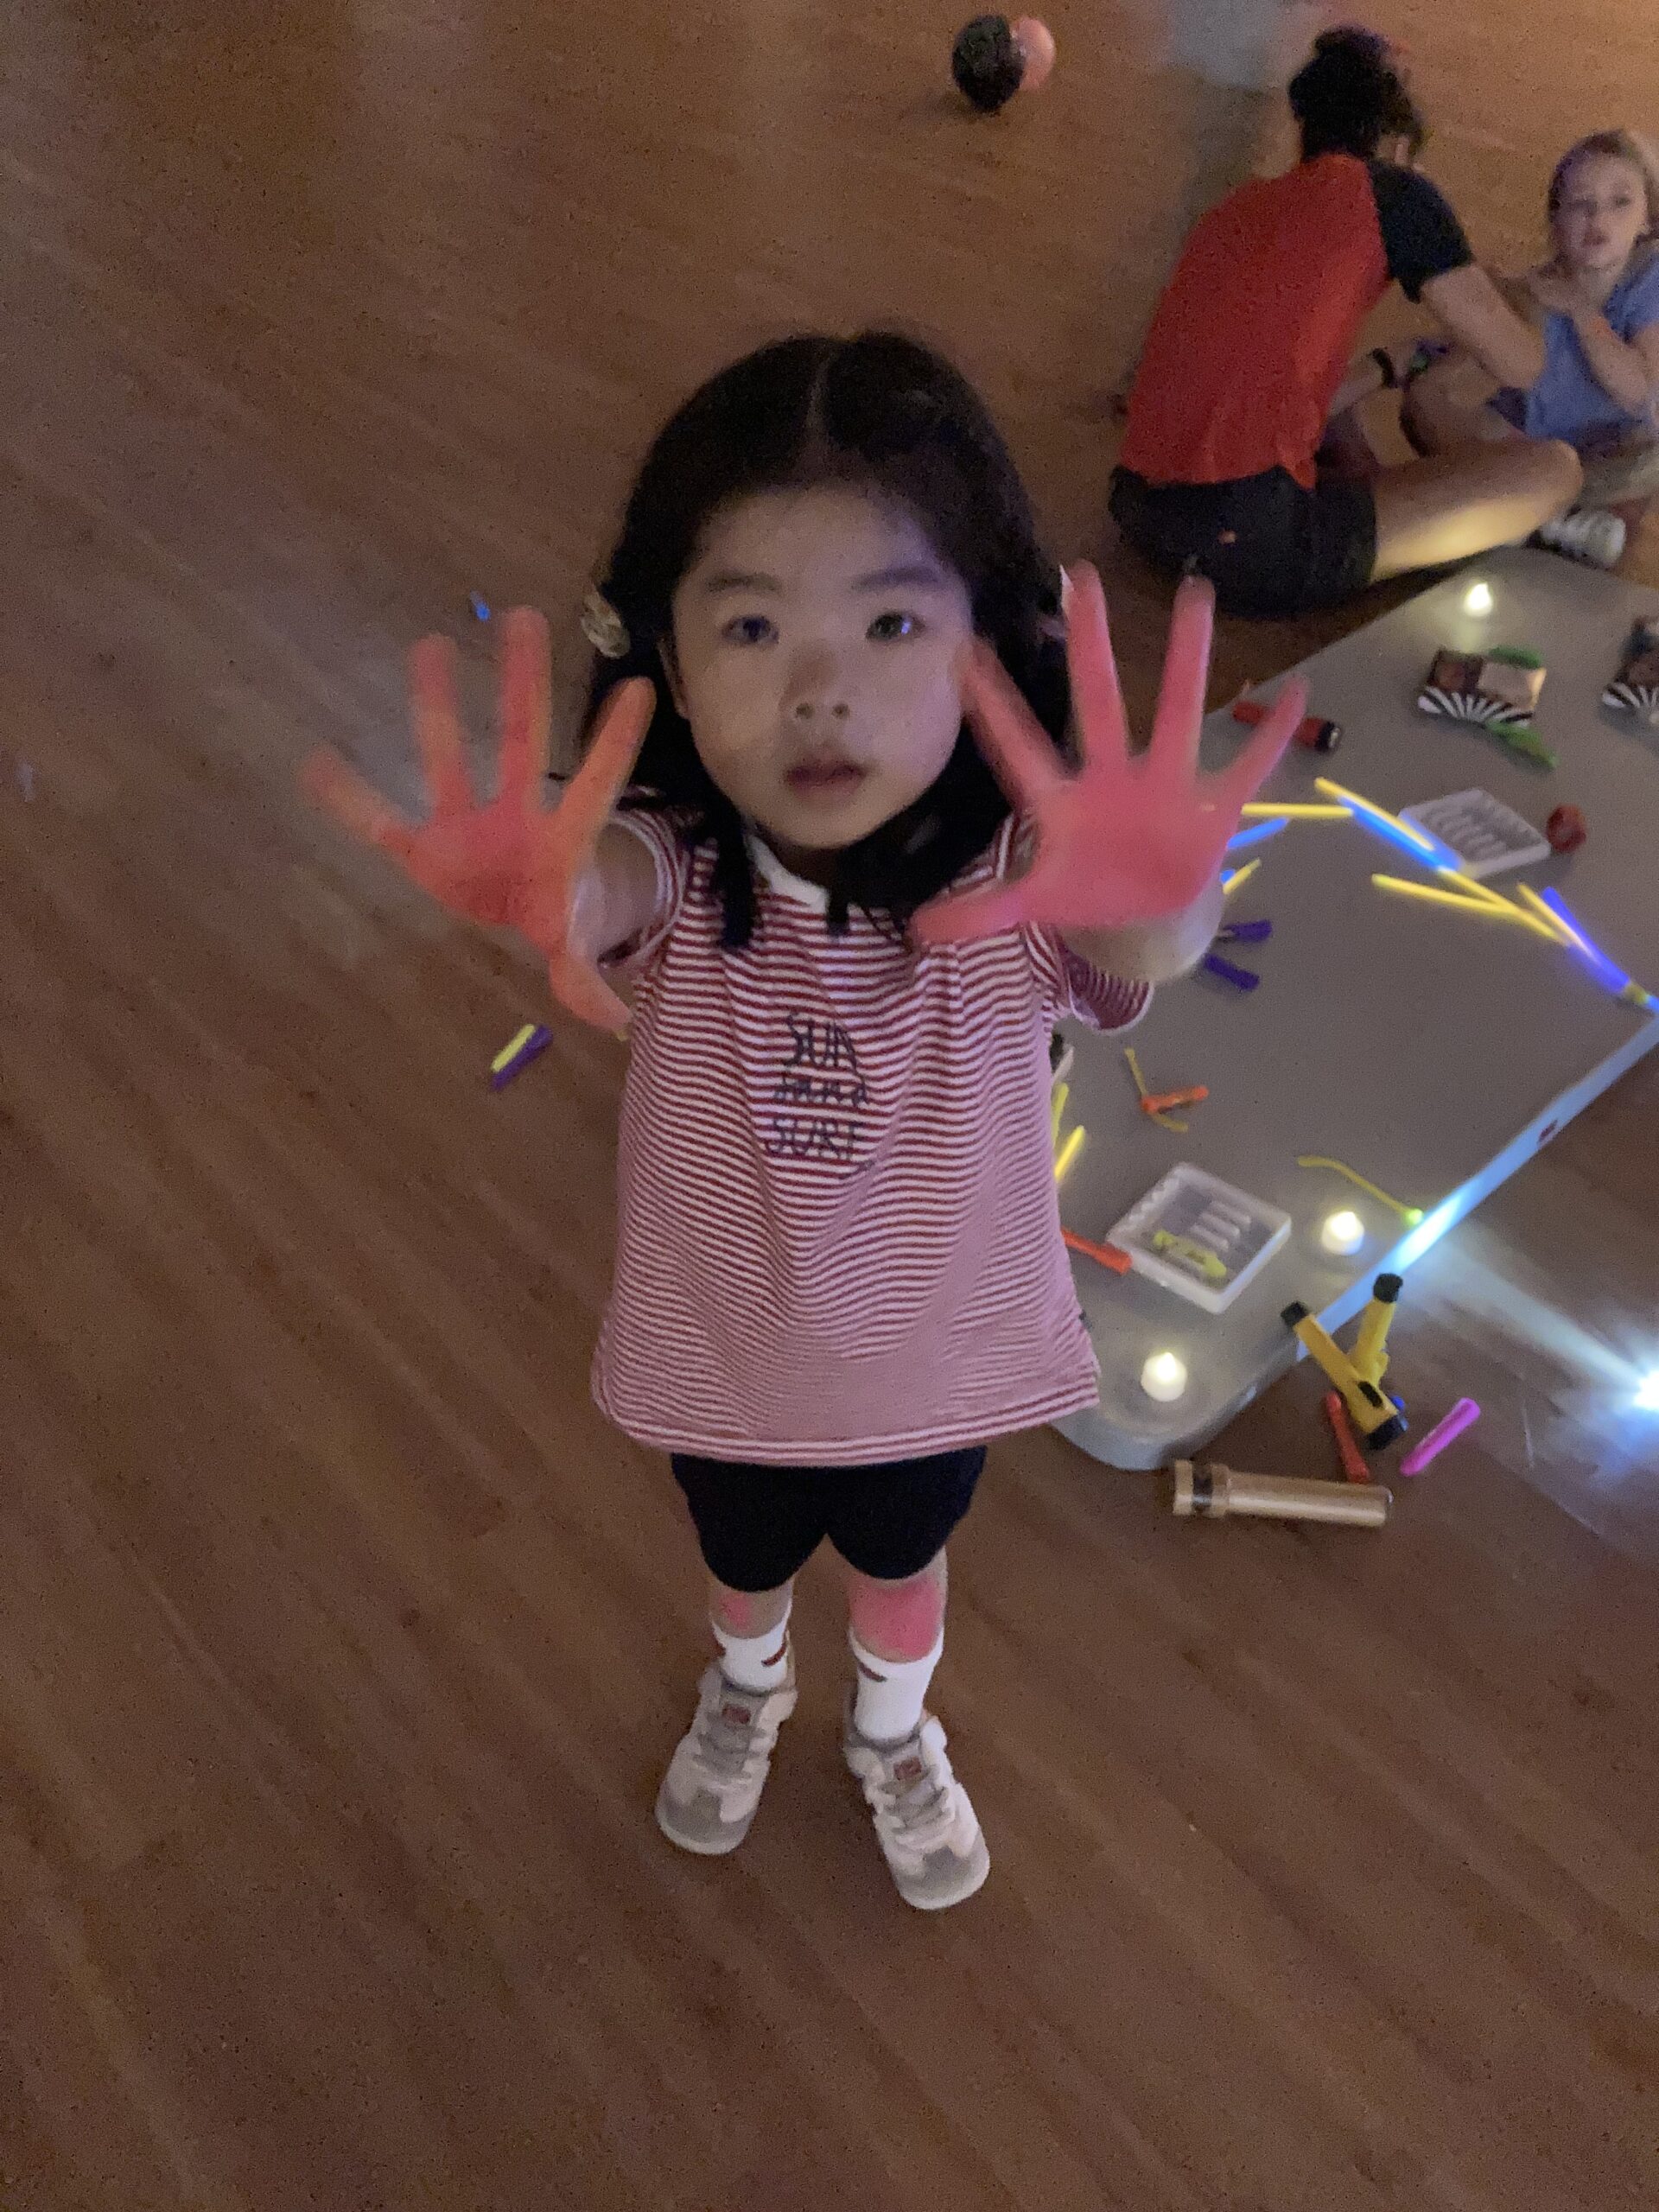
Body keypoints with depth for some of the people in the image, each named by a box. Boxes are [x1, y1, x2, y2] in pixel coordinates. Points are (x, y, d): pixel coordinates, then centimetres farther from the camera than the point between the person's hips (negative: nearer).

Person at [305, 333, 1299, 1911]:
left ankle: (895, 1733, 65)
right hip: (723, 1354, 1)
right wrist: (534, 891, -74)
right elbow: (597, 890, -49)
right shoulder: (673, 868, -27)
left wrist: (1154, 900, -74)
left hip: (940, 1352, 0)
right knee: (743, 1559, 31)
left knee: (901, 1560, 30)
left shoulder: (1016, 877, -29)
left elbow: (1144, 950, -49)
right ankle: (746, 1690, 67)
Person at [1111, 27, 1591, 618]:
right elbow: (1521, 367, 8)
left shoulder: (1239, 207, 23)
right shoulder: (1389, 192, 3)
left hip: (1139, 508, 8)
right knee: (1554, 468, 3)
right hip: (1252, 542, -8)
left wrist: (1389, 364, 36)